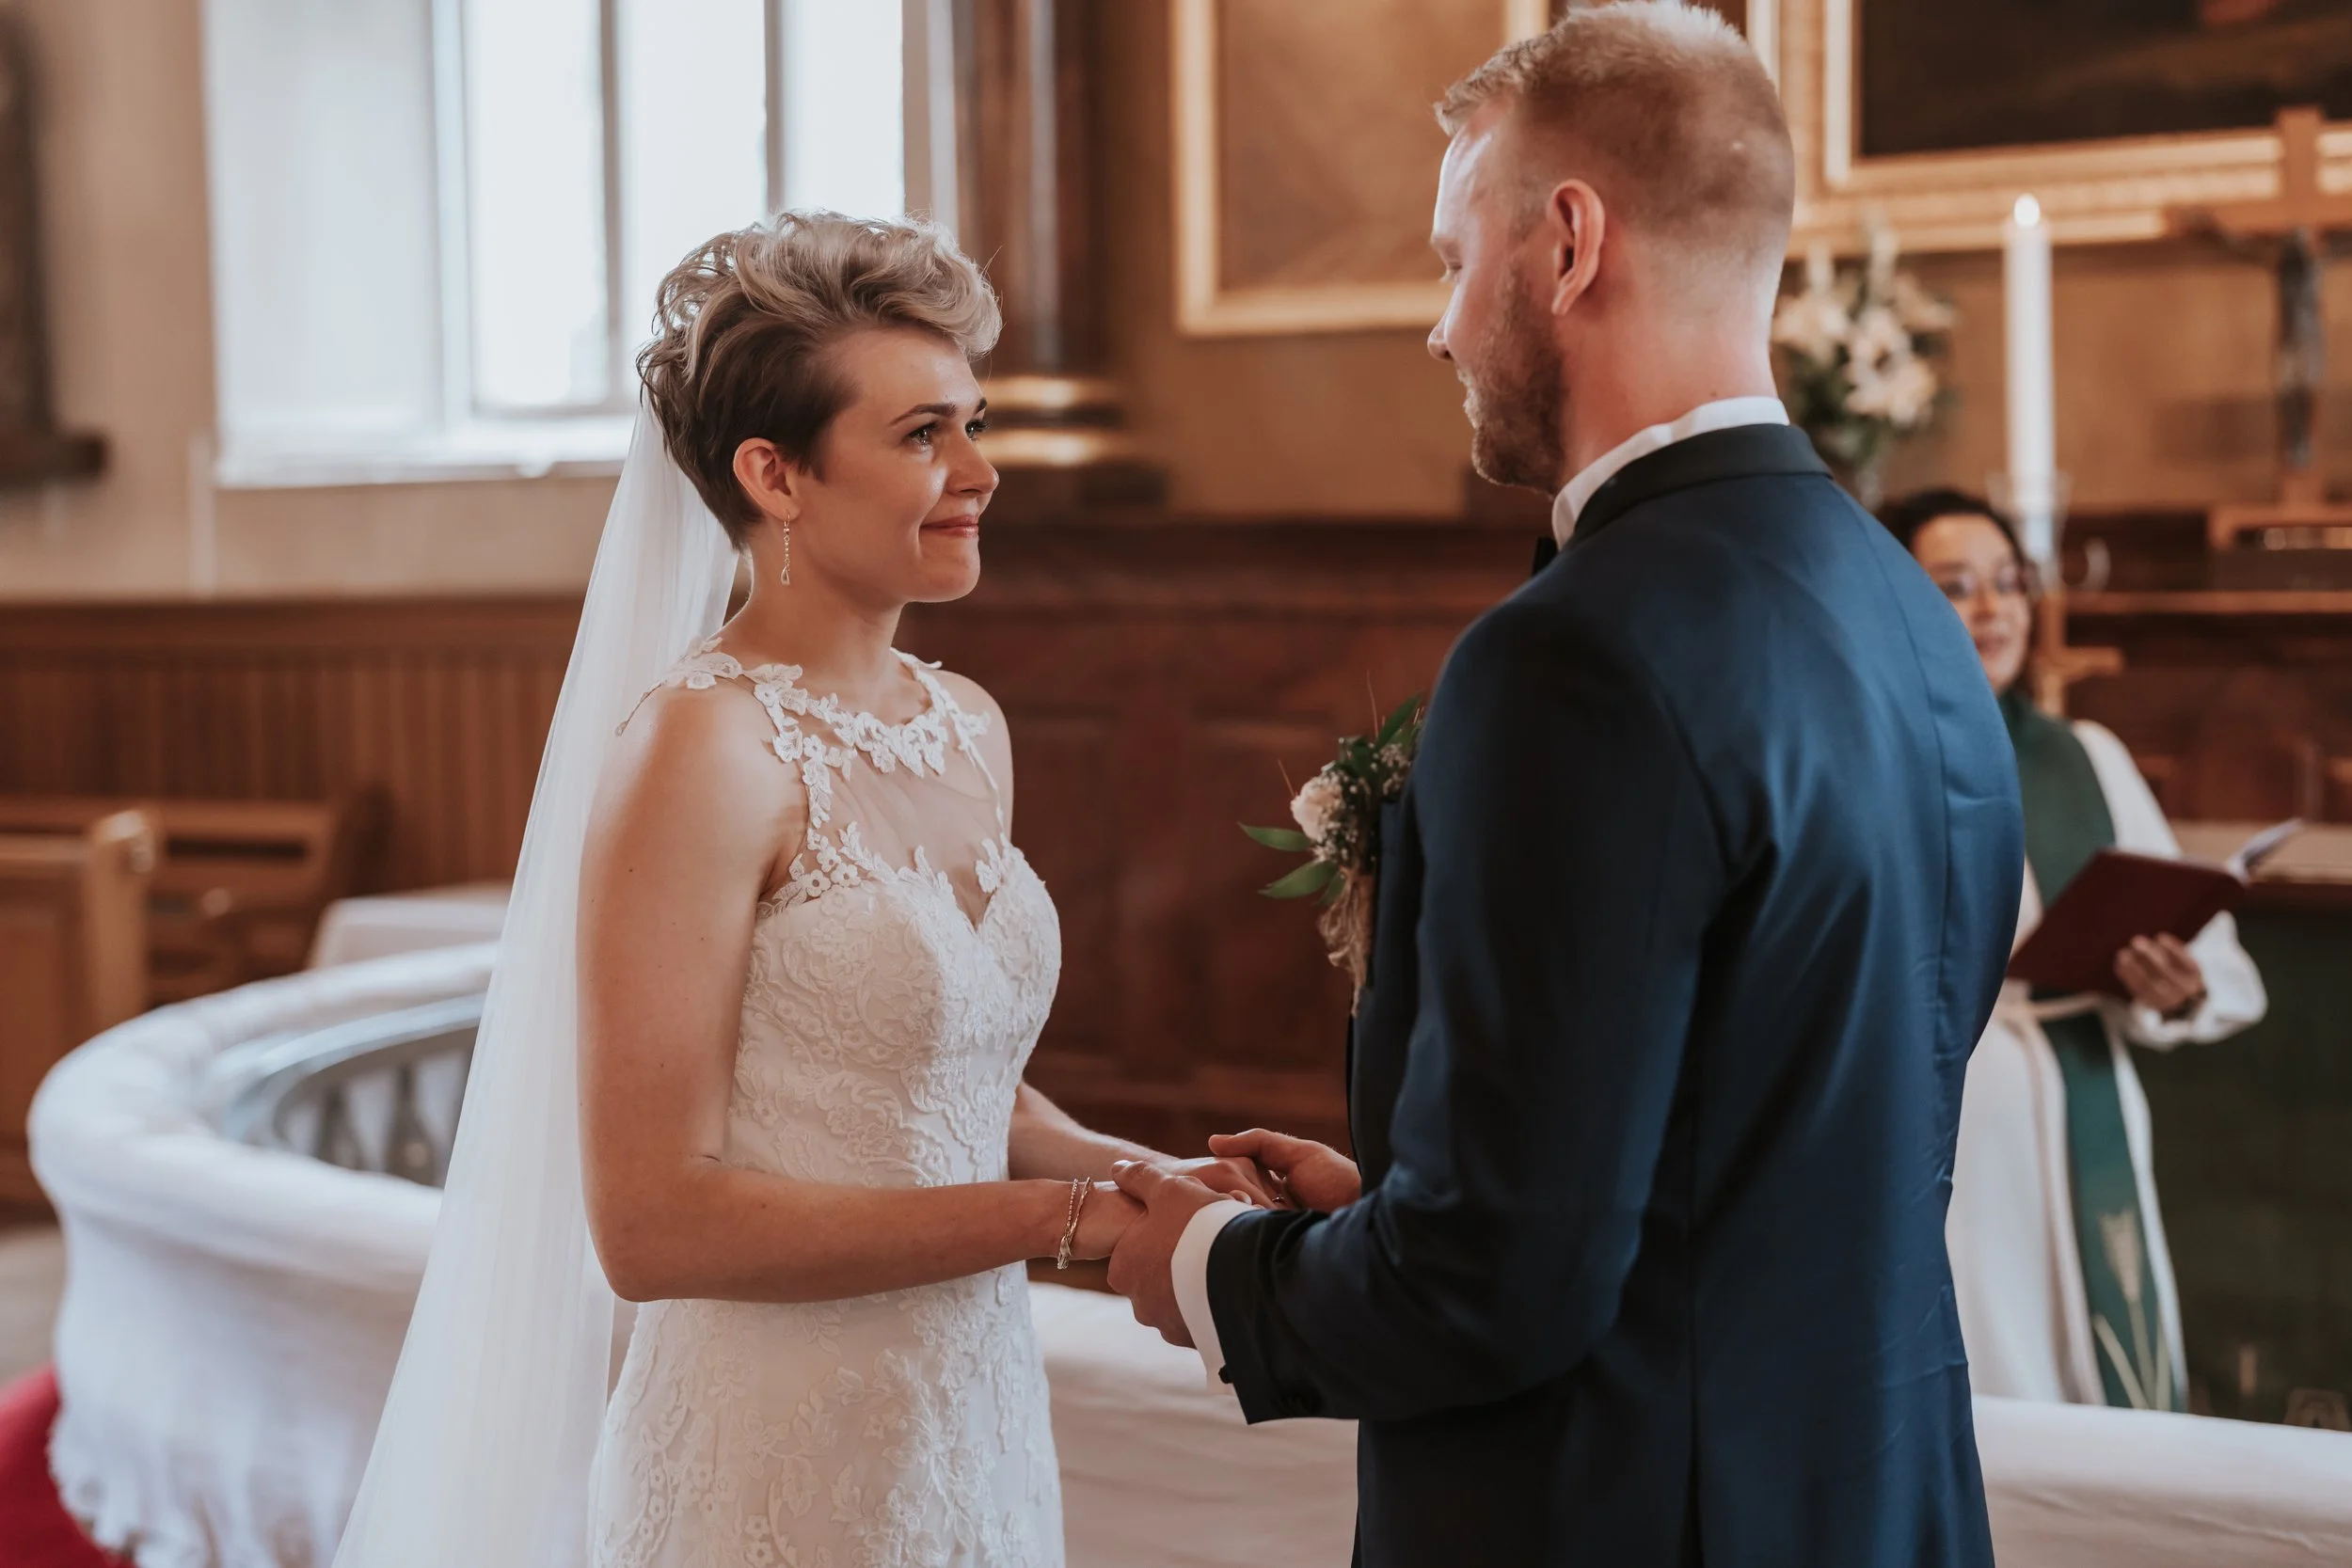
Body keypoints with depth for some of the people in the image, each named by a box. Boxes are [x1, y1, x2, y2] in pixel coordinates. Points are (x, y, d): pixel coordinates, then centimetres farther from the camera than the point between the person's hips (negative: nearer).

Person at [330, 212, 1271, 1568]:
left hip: (981, 1440, 7)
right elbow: (653, 1223, -20)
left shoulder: (971, 731, 6)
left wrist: (1138, 1174, -1)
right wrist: (1062, 1217, -18)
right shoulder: (698, 745, -16)